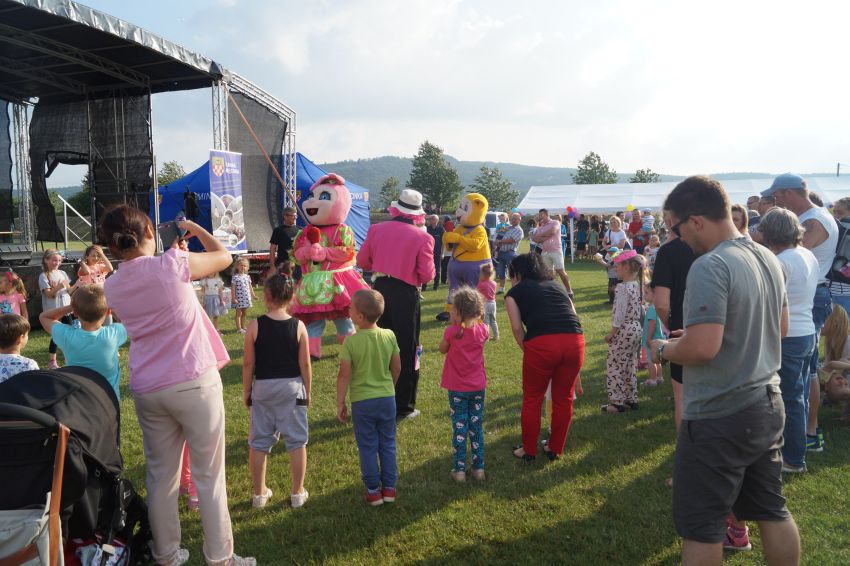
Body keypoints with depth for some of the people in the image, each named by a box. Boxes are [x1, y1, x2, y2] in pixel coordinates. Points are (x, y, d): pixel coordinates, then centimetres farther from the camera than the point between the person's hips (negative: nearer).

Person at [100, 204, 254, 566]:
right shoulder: (172, 264, -12)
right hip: (194, 382, -5)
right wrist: (195, 229, 18)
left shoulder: (112, 286, 5)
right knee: (209, 475, 6)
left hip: (146, 390, 5)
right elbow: (224, 257, 3)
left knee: (160, 476, 16)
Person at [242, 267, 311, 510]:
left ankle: (259, 493, 24)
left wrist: (246, 392, 8)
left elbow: (248, 364, -5)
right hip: (292, 387, 0)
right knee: (296, 442, 11)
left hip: (262, 387, 0)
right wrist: (307, 392, 8)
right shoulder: (298, 326, -8)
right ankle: (298, 493, 19)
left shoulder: (255, 326, -9)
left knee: (259, 443, 13)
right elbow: (305, 365, -4)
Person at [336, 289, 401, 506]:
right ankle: (389, 488, 25)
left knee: (368, 447, 11)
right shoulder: (389, 336, -6)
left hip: (362, 402, -3)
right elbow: (396, 369, 2)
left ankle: (373, 491, 20)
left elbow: (344, 375, -14)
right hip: (387, 398, 3)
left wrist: (340, 403, -3)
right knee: (388, 444, 16)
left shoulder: (351, 341, -17)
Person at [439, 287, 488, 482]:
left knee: (459, 428, 7)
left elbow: (442, 349, 0)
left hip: (457, 389, -3)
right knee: (477, 428, 13)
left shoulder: (452, 332, -18)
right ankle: (478, 467, 19)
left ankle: (460, 470, 11)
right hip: (478, 387, 3)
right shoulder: (482, 330, -8)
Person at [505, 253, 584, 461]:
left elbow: (517, 328, 5)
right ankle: (555, 449, 35)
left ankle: (529, 450, 30)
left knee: (532, 399, 16)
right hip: (575, 340, 4)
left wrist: (527, 351, 18)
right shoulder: (557, 285, 29)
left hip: (542, 342, -4)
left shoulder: (515, 292, 18)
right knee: (564, 398, 21)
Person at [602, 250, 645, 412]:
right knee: (630, 365, 16)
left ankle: (617, 402, 3)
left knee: (614, 366, 0)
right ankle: (631, 399, 24)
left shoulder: (623, 287, -19)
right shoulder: (637, 285, 8)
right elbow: (639, 310, 13)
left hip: (624, 330, -9)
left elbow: (620, 313, -20)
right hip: (636, 328, 9)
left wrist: (612, 332, -14)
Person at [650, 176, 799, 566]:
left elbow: (703, 347, -29)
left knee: (701, 527, 6)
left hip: (719, 417, -9)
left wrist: (664, 350, -10)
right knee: (772, 510, 21)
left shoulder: (709, 267, -23)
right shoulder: (769, 258, 5)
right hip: (767, 405, 9)